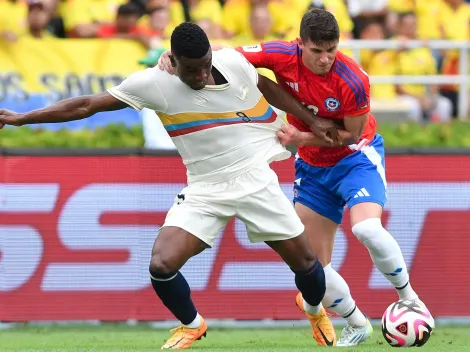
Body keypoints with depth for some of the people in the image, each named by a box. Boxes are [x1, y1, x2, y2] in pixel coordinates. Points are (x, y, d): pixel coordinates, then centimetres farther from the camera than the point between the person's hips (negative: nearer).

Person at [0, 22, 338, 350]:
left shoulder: (234, 62, -11)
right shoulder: (153, 83, -16)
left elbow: (266, 86, 11)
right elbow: (86, 105, -10)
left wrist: (315, 123, 14)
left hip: (255, 182, 1)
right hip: (204, 191, -1)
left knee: (304, 261, 4)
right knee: (162, 265, -20)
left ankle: (314, 309, 42)